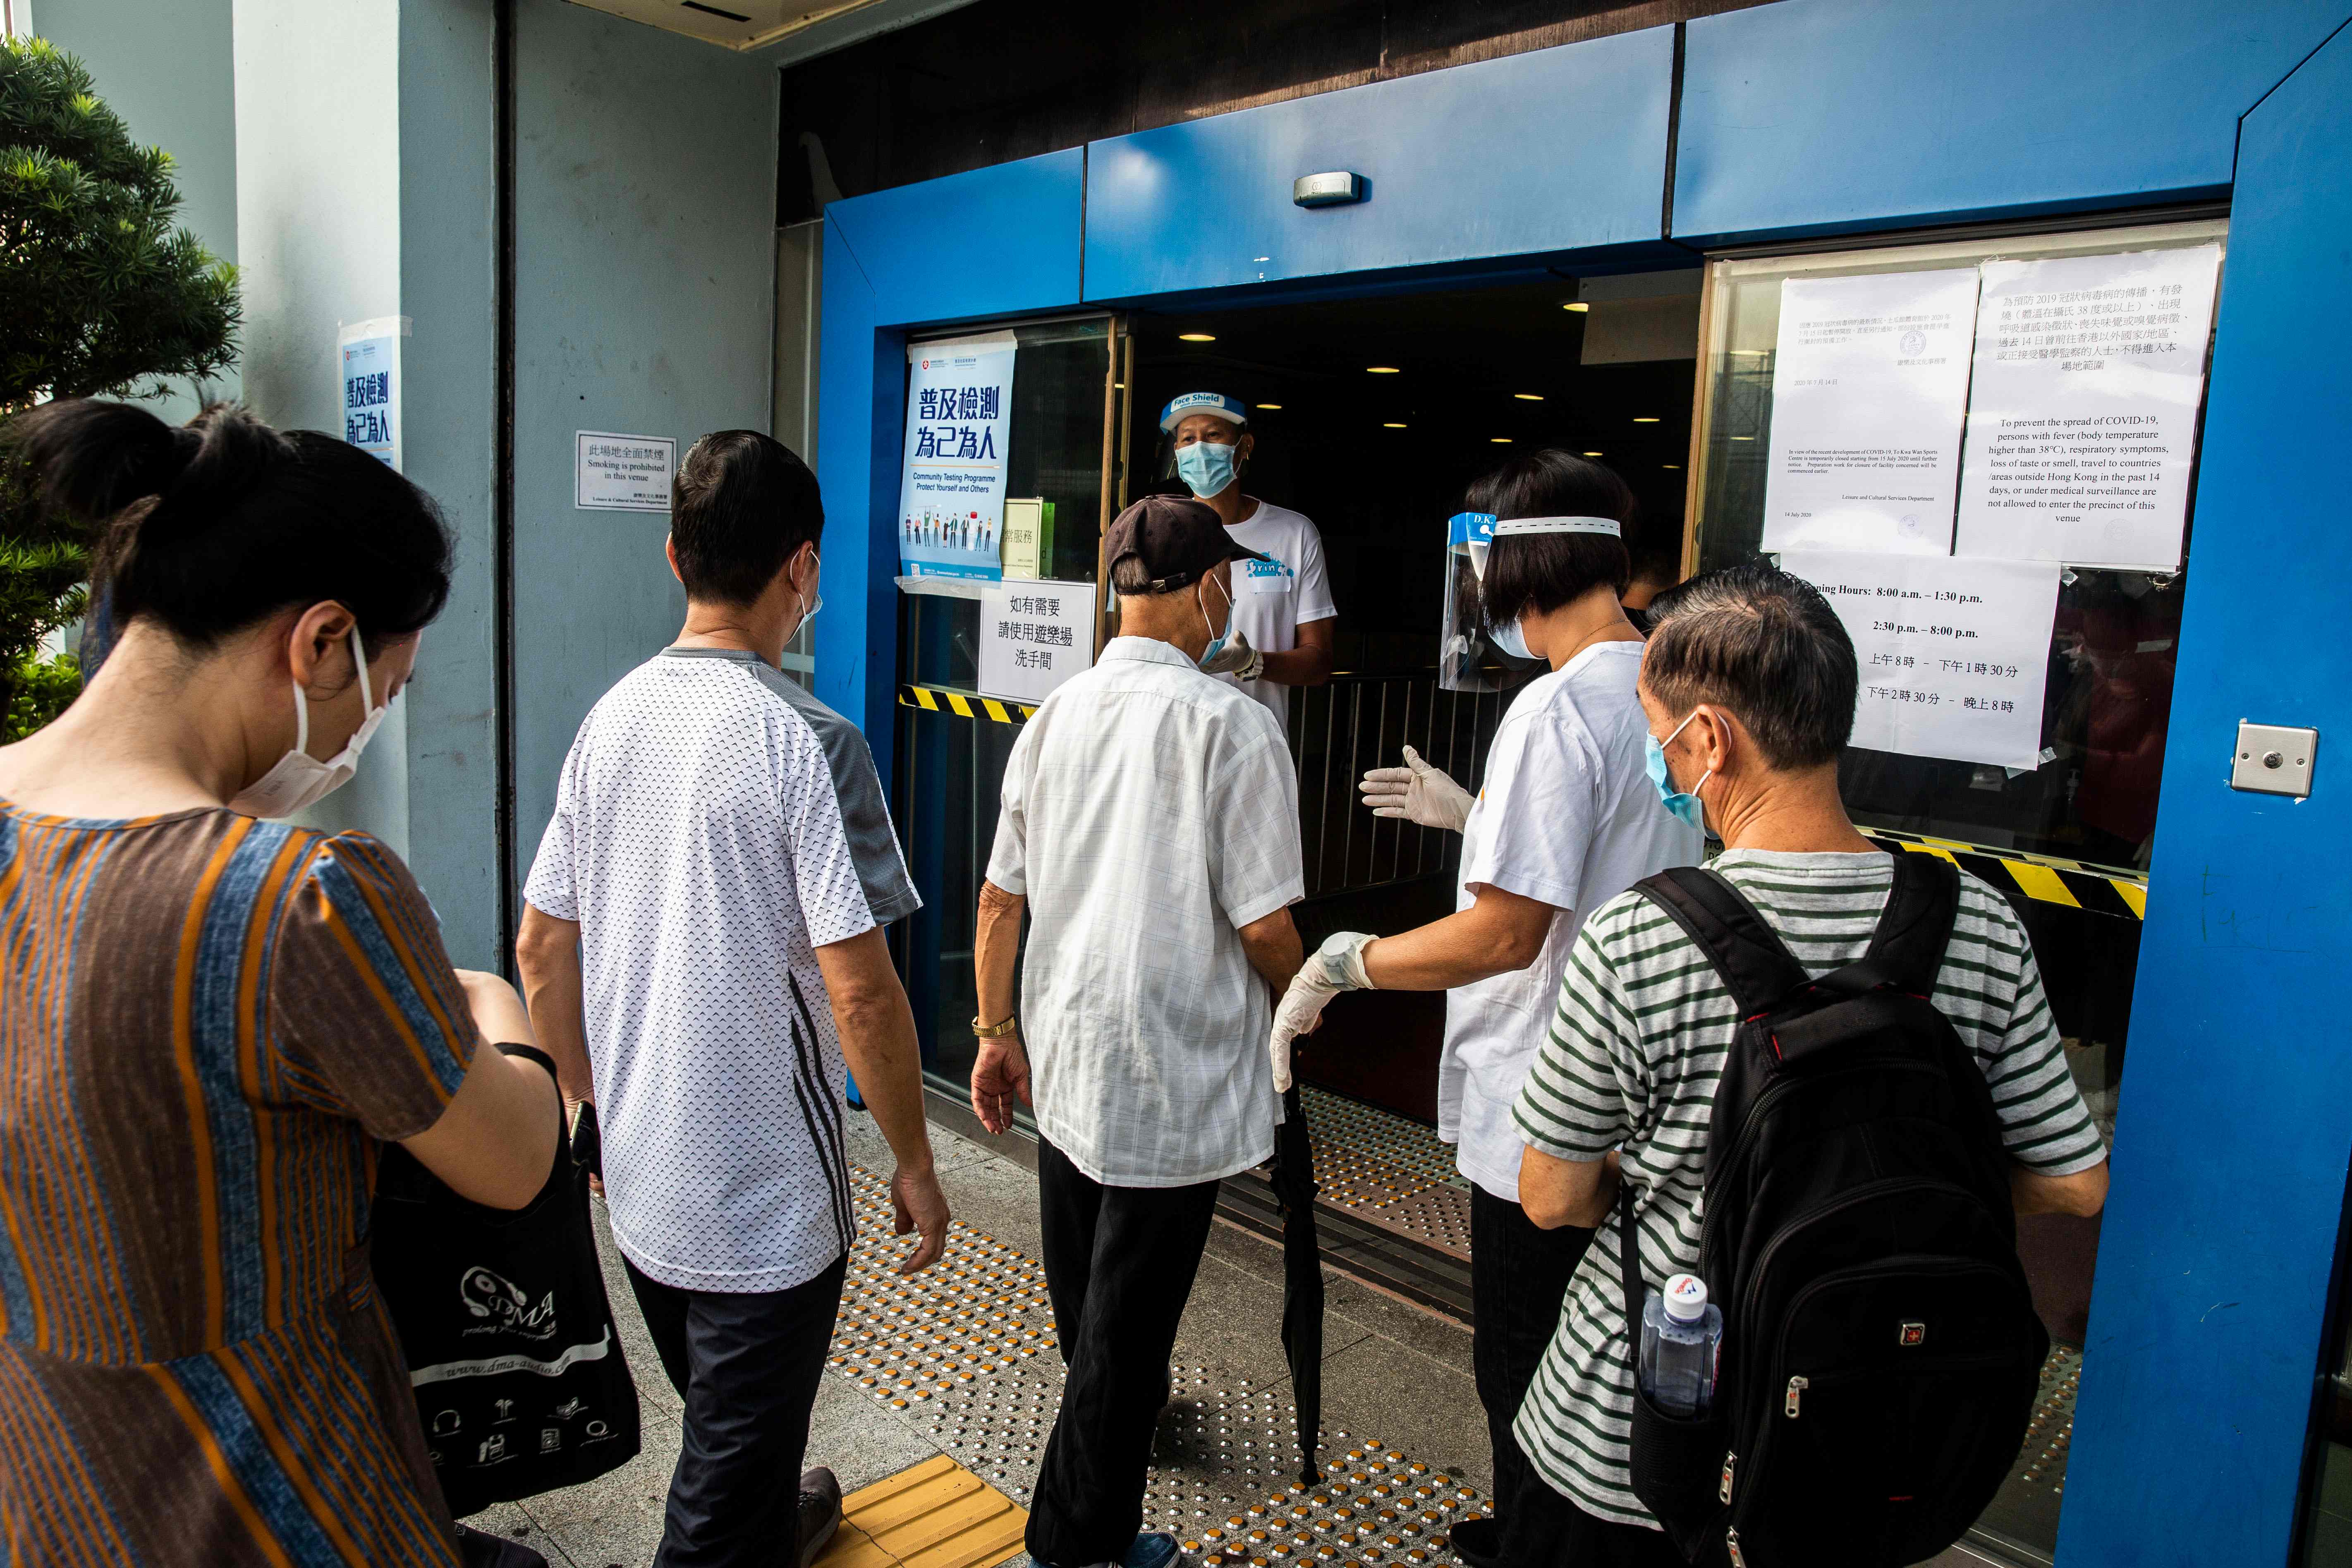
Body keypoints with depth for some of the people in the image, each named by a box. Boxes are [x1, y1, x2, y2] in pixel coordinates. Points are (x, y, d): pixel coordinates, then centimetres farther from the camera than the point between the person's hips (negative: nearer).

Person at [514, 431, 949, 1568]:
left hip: (637, 1178, 7)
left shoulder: (611, 717, -1)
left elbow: (541, 949, 6)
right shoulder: (792, 741, -21)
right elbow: (860, 991, -23)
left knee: (727, 1434, 31)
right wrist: (915, 1166, -10)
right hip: (765, 1197, -7)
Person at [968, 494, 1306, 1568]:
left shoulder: (1054, 716, 1)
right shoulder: (1230, 725, -16)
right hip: (1174, 1075, -6)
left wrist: (996, 1031, 16)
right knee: (1129, 1319, 7)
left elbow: (1000, 897, 5)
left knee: (1084, 1306, 25)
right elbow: (1263, 922, -16)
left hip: (1063, 1059, 7)